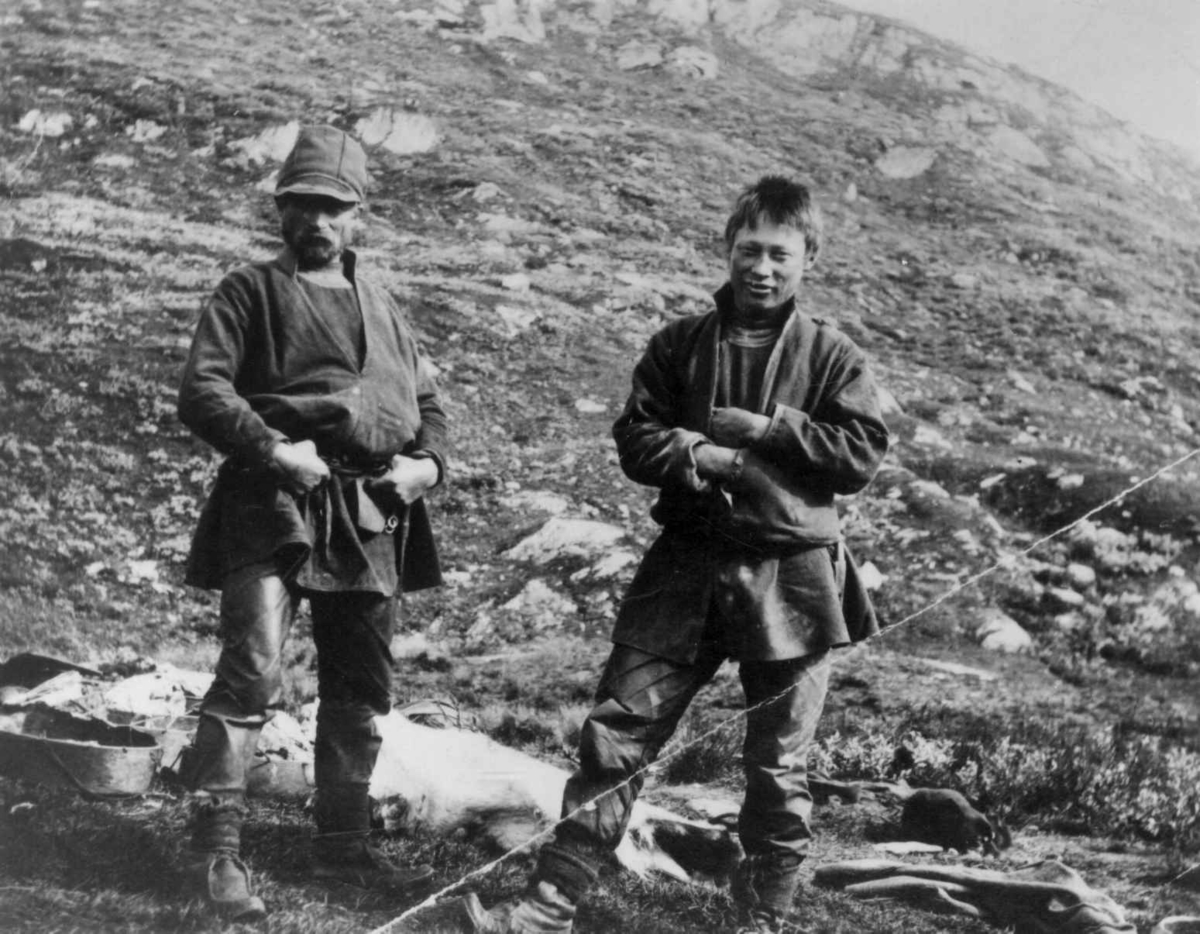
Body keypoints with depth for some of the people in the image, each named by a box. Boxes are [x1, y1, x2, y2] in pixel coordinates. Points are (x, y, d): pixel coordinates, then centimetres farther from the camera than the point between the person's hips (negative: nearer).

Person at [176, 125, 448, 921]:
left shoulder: (382, 308, 21)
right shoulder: (250, 293, 5)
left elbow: (427, 400, 23)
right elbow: (202, 391, -6)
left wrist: (428, 461, 3)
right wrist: (270, 447, -19)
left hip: (370, 517, 6)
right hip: (275, 504, -6)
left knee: (362, 692, 11)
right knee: (253, 676, -18)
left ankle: (344, 845, 24)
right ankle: (217, 849, -11)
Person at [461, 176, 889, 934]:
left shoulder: (833, 357, 0)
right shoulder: (680, 345, 6)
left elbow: (864, 452, -9)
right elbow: (636, 440, 2)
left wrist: (770, 429, -15)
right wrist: (704, 456, -15)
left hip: (790, 578, -2)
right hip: (686, 566, 2)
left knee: (779, 764, 8)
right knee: (618, 732, -2)